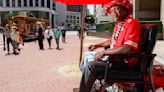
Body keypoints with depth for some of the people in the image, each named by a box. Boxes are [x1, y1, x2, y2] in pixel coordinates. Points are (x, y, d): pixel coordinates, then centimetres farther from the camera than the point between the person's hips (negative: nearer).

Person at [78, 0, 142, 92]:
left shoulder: (132, 23, -17)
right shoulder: (118, 25, 11)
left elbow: (128, 48, -30)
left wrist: (104, 52, -24)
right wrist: (97, 45, 22)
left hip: (125, 61, -10)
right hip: (116, 57, 10)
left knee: (91, 66, -20)